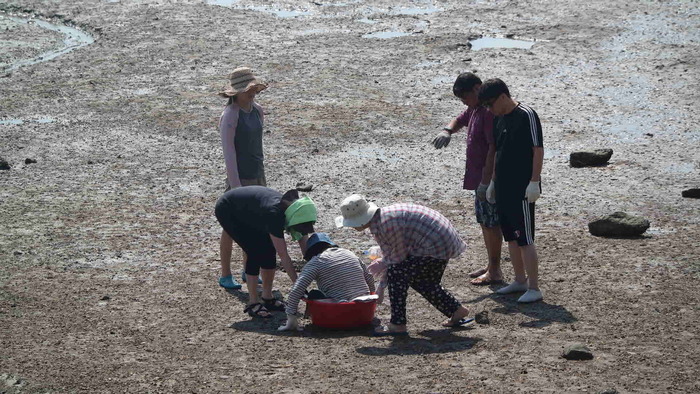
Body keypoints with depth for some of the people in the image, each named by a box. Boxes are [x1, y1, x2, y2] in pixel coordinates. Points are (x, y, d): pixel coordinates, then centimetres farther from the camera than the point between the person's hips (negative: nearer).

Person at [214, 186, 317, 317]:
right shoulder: (274, 213, -39)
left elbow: (306, 249, -13)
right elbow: (283, 255, -36)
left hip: (246, 213, 8)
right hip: (227, 211, -8)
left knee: (268, 250, -3)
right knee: (256, 252, -17)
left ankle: (268, 299, 8)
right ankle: (253, 303, -10)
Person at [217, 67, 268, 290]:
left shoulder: (257, 110, 6)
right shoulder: (230, 115, -17)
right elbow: (228, 151, -19)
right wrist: (235, 185, -21)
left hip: (258, 175, 7)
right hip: (239, 177, -7)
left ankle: (248, 271, 28)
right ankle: (225, 276, 10)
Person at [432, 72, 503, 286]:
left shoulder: (490, 112, -22)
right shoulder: (475, 109, 10)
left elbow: (494, 148, -25)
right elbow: (460, 120, 28)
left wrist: (485, 182, -25)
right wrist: (447, 131, 3)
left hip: (489, 177, -10)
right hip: (478, 176, 10)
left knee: (492, 222, -4)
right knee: (484, 221, 17)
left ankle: (495, 271, 3)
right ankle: (491, 265, 26)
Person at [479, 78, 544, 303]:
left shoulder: (526, 115, -13)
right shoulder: (499, 119, 12)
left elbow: (538, 150, -16)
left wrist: (534, 182, -20)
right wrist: (493, 182, 22)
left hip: (522, 189, -9)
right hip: (503, 188, 9)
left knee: (525, 238, -8)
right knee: (510, 236, 14)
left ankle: (534, 288, -4)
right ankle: (520, 280, 26)